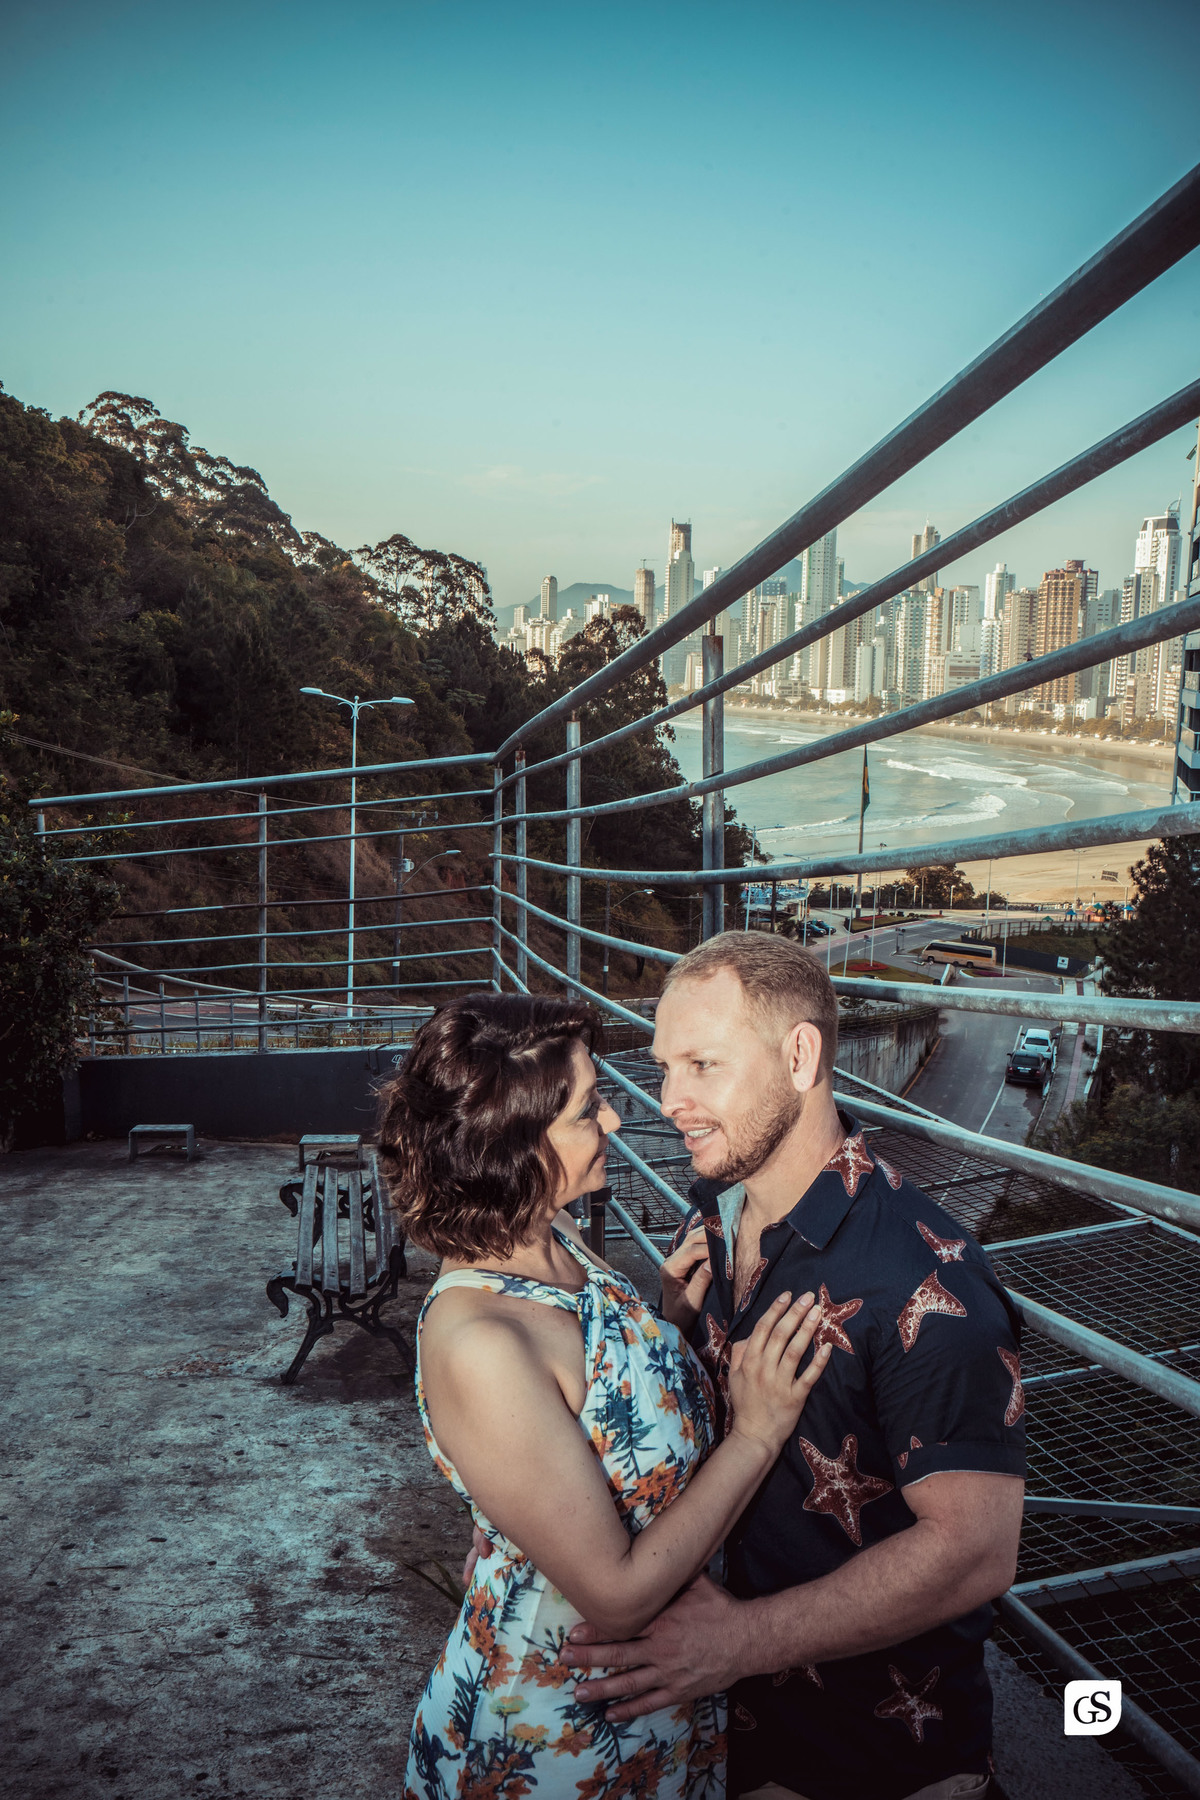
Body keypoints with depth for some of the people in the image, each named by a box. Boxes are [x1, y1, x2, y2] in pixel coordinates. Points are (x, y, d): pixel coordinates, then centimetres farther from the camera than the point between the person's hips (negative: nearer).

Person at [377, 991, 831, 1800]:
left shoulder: (553, 1238, -8)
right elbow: (617, 1594, -27)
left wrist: (677, 1300, -9)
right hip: (562, 1733, -7)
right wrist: (758, 1432, -22)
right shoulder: (478, 1345, -34)